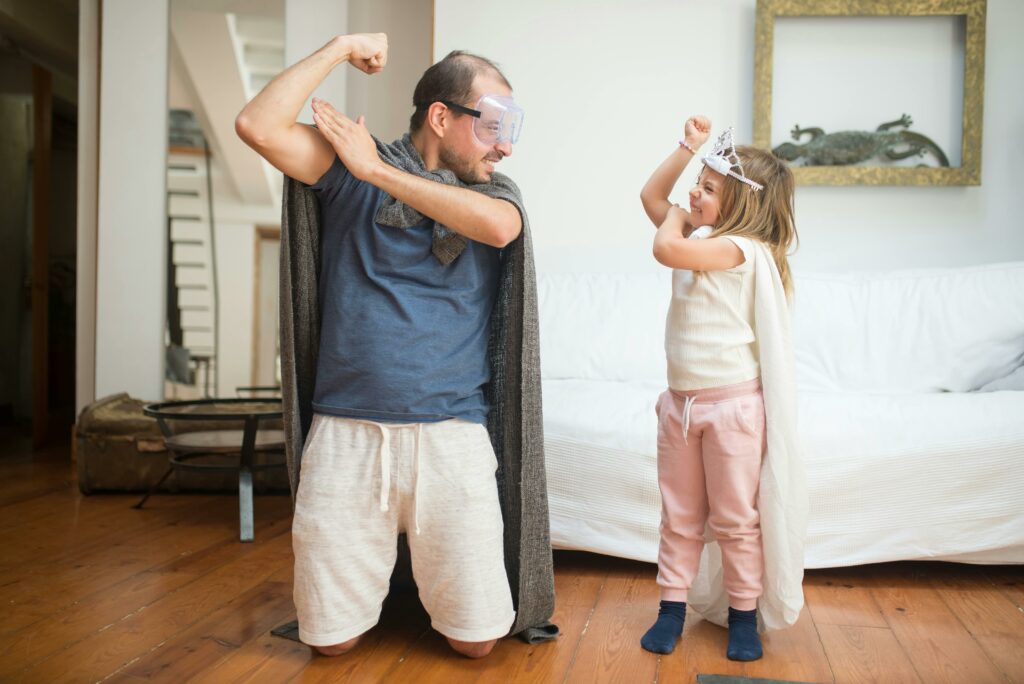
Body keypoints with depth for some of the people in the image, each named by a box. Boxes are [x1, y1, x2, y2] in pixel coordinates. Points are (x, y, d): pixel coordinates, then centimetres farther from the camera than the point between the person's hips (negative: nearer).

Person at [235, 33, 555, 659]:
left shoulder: (495, 191, 8)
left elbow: (499, 228, -16)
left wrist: (376, 169, -10)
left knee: (478, 639, 6)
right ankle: (380, 572, 40)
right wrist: (341, 48, -3)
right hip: (345, 435, -1)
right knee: (332, 640, 9)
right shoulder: (351, 168, 4)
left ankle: (423, 571, 36)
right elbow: (258, 127, -9)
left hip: (452, 437, 1)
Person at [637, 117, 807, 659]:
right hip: (681, 400, 8)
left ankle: (744, 614, 22)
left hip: (732, 404, -8)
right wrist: (688, 146, 8)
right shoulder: (701, 237, 11)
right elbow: (651, 195, 17)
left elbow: (667, 250, -30)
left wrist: (674, 218, -8)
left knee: (736, 518, 6)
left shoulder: (741, 248, -17)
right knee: (678, 516, 13)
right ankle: (672, 608, 24)